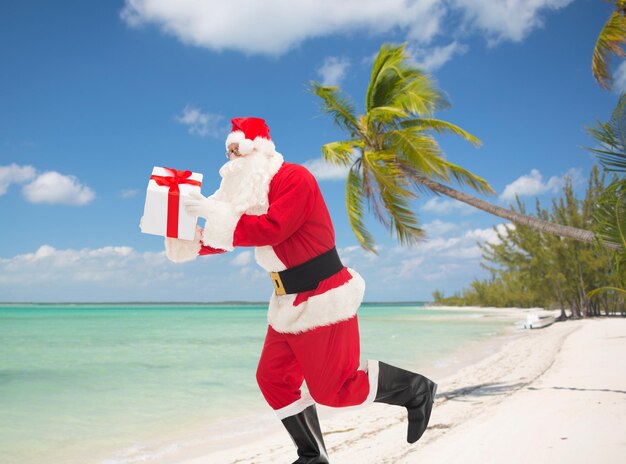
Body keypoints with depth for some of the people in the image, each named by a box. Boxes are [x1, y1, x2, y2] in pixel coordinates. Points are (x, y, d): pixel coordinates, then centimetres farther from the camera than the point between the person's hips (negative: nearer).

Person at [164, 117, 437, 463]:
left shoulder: (294, 178, -15)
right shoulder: (252, 190, 12)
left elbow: (271, 230, -27)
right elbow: (228, 236, 12)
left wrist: (216, 213, -24)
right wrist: (189, 240, -1)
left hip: (322, 298, -9)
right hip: (290, 303, 9)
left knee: (333, 388, -3)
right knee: (273, 378, 8)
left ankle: (417, 390, 17)